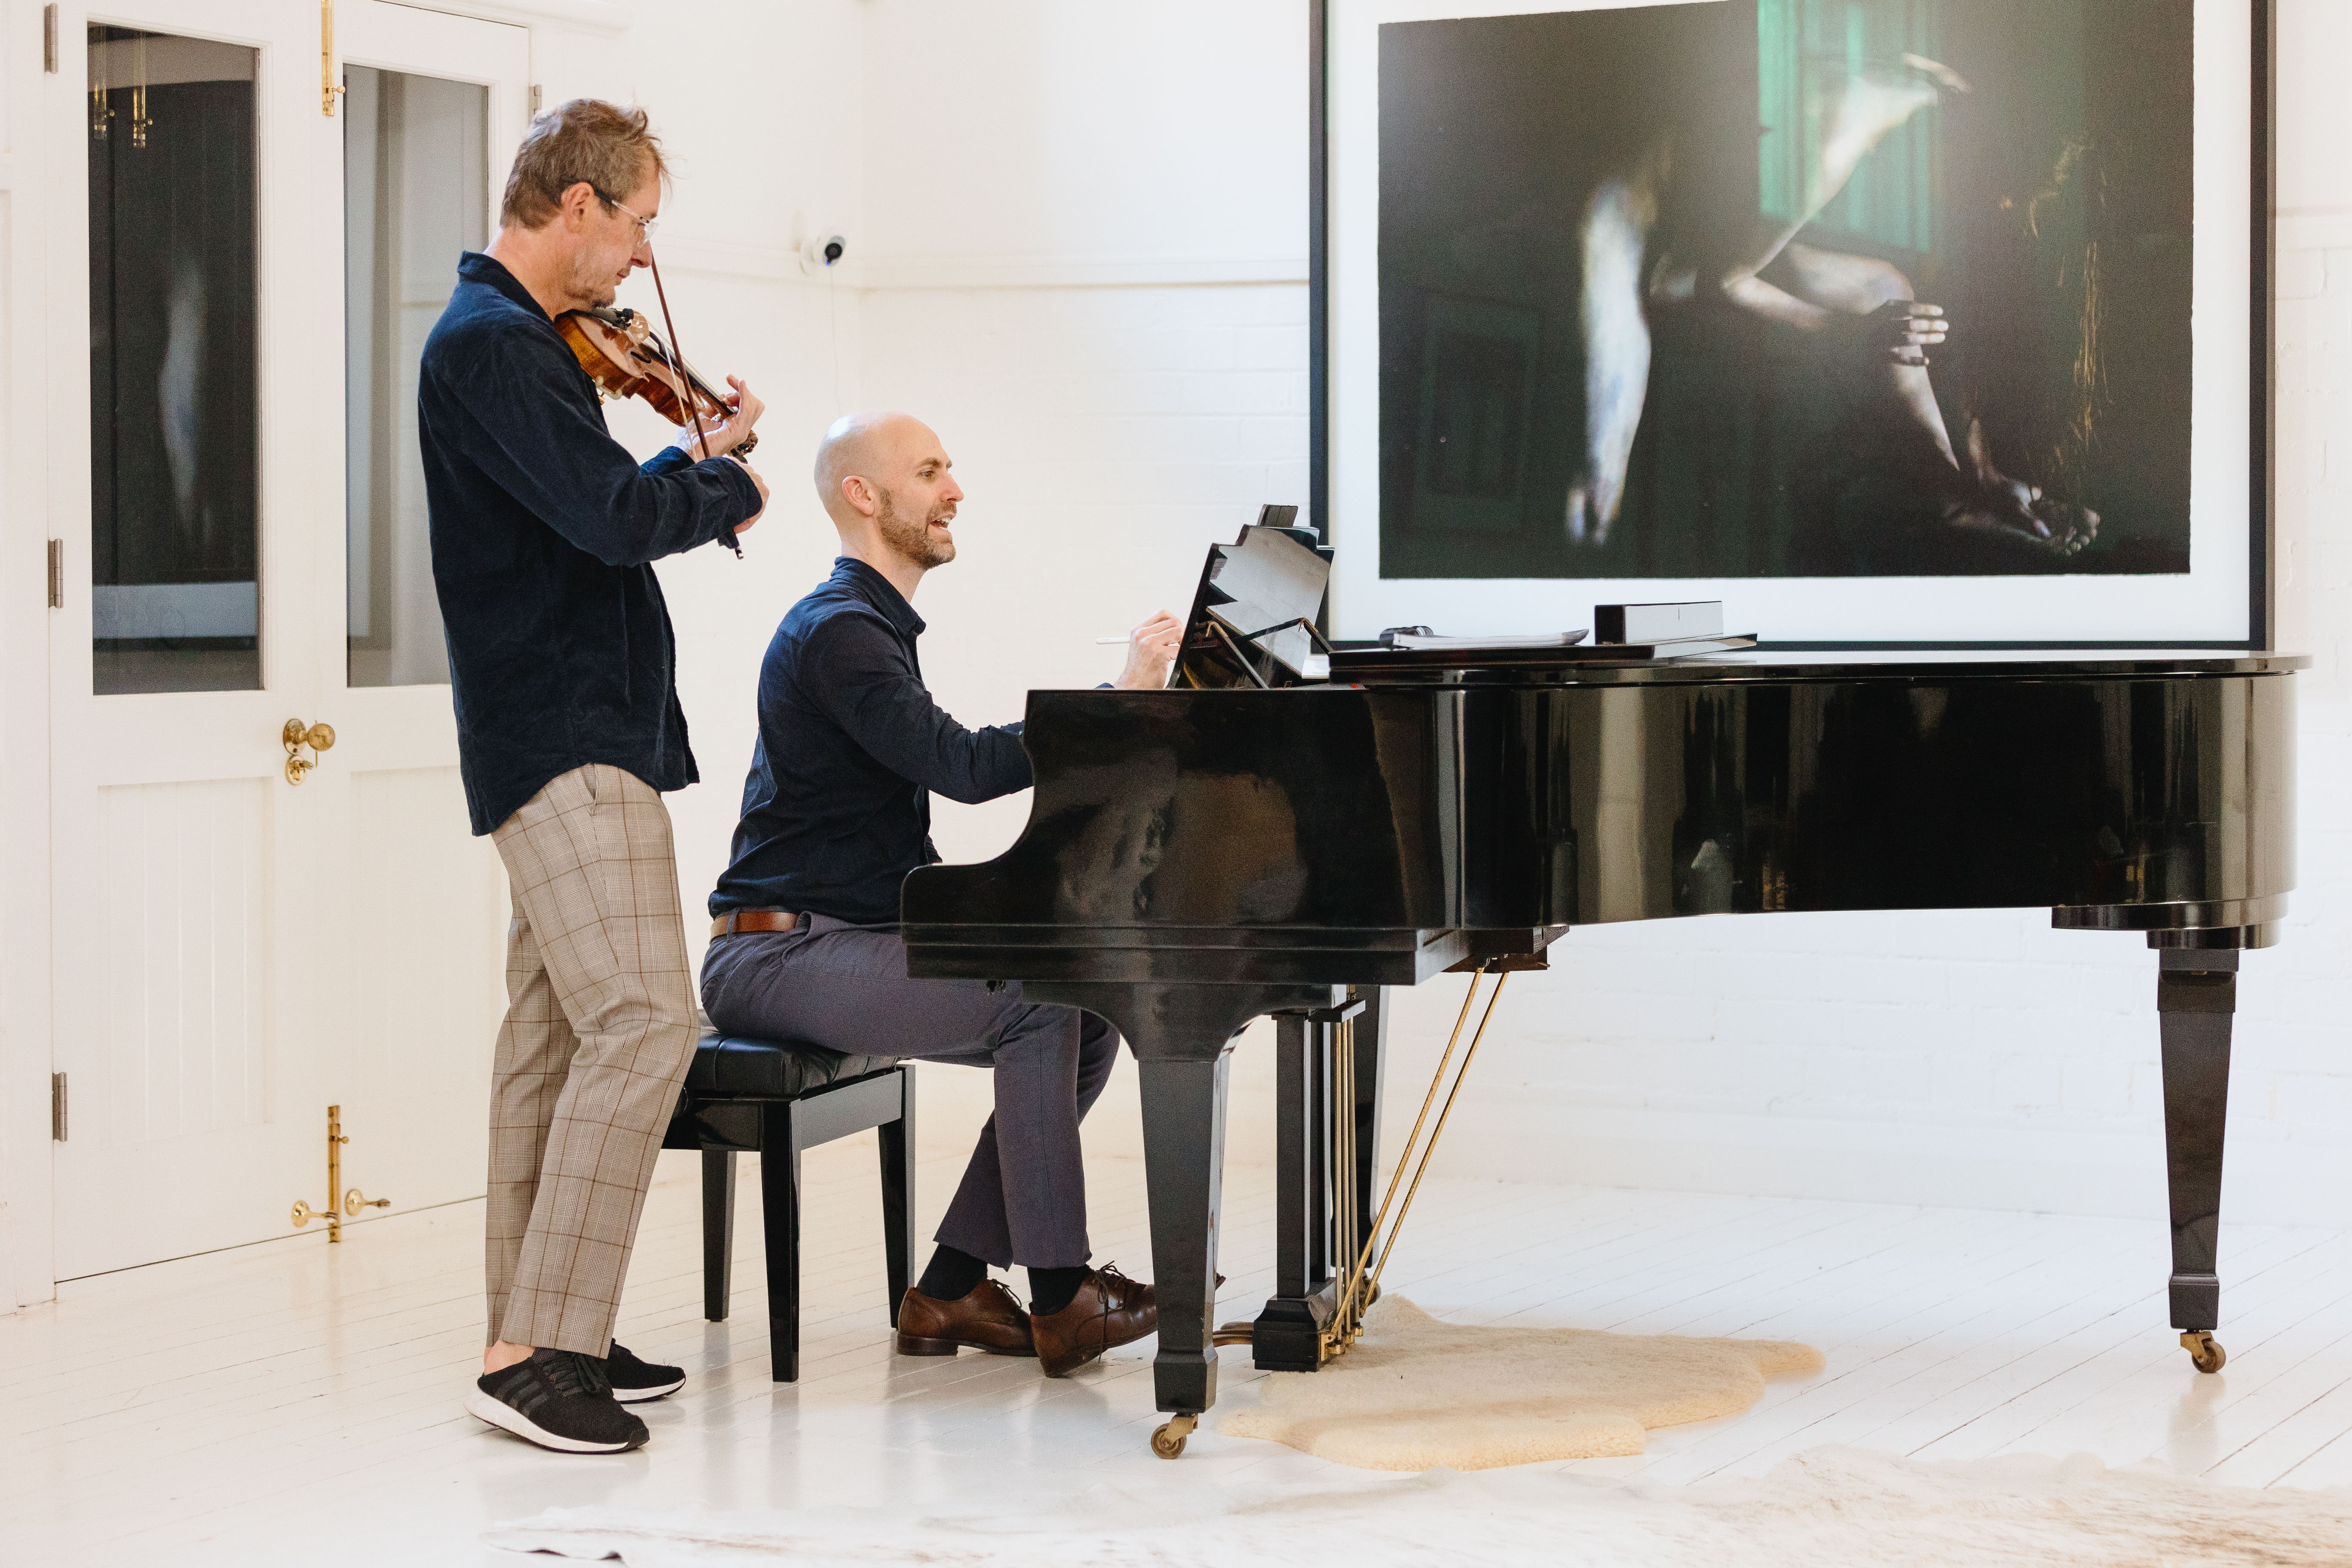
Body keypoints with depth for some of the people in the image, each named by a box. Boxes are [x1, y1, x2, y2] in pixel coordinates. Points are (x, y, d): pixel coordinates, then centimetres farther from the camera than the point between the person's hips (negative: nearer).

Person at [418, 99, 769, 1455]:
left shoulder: (512, 338, 17)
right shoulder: (494, 345, -16)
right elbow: (616, 518, -24)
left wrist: (696, 466, 10)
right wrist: (729, 480, -6)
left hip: (574, 736, 11)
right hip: (567, 738, -11)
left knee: (561, 1030, 12)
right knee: (647, 1019, -16)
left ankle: (545, 1335, 18)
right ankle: (537, 1350, -14)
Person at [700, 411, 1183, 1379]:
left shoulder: (871, 627, 21)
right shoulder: (837, 631, -13)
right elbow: (962, 764, -26)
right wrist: (1121, 698, -25)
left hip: (851, 939, 10)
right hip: (779, 957, -10)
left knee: (1087, 1013, 1)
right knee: (1038, 1007, -24)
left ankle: (949, 1293, 1)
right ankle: (1060, 1299, -17)